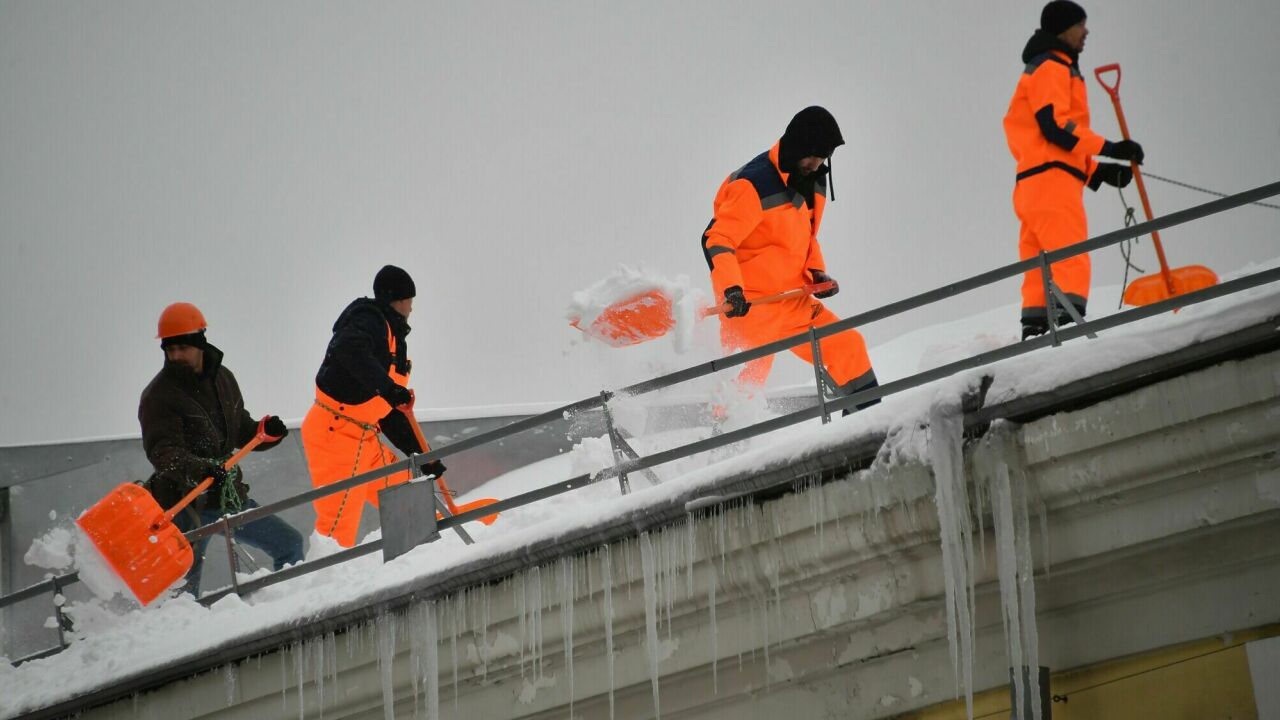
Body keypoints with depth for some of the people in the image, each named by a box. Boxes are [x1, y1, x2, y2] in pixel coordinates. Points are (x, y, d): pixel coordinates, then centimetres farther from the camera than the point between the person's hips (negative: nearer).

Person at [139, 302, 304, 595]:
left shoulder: (222, 378, 9)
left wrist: (266, 432, -2)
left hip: (229, 496, 7)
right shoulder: (158, 395, -12)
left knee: (289, 544, 14)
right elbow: (163, 452, -24)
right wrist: (196, 469, -43)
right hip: (187, 503, -7)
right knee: (184, 586, -15)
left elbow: (241, 431, 20)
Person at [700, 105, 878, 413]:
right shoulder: (755, 185, -18)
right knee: (747, 379, -11)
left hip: (794, 301, 8)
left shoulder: (813, 182, 10)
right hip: (750, 304, -8)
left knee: (847, 346, 7)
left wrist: (816, 271, 8)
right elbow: (717, 241, -21)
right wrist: (731, 289, -34)